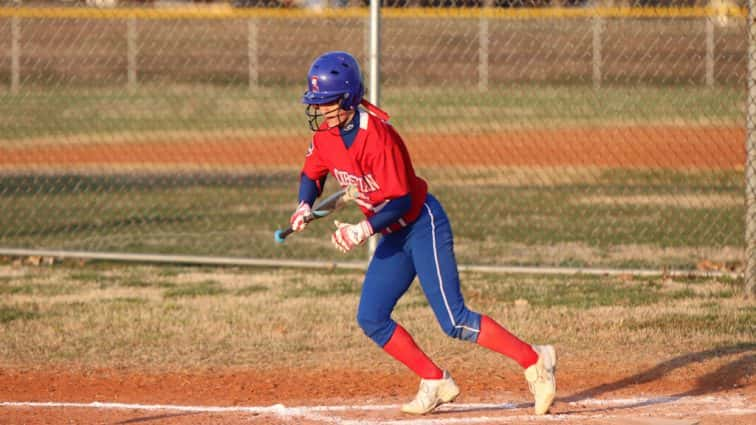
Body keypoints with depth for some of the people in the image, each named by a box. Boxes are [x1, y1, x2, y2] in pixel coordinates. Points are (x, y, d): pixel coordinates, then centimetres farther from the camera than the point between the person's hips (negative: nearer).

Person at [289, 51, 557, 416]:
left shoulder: (376, 136, -26)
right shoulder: (325, 134, -2)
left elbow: (401, 201, -26)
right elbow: (312, 174, 14)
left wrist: (365, 229, -39)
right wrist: (305, 206, -6)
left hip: (422, 225, -9)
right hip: (394, 236, 9)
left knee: (454, 322, -15)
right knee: (371, 318, 4)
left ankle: (534, 361, -6)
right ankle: (436, 383, 13)